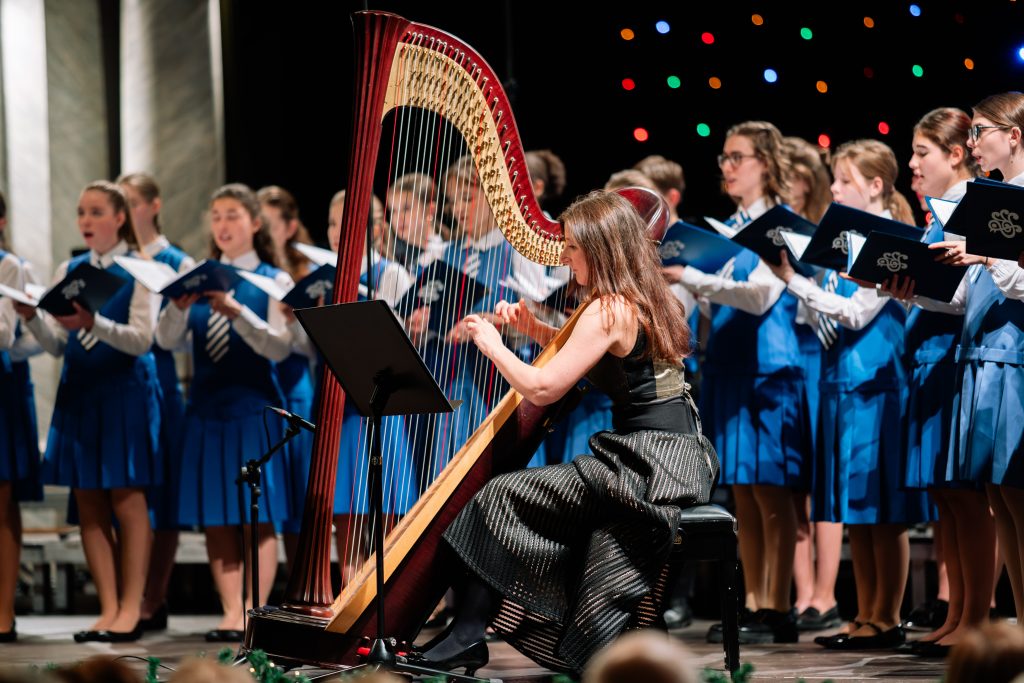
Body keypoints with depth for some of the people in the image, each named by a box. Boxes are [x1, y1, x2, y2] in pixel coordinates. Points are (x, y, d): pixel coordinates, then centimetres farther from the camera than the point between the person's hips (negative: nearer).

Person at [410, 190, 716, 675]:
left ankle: (466, 635, -3)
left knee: (502, 499, -6)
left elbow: (542, 388, -16)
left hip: (648, 463, -10)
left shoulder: (608, 310, -14)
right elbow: (586, 358, 30)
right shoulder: (648, 300, 15)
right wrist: (533, 329, 17)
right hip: (681, 459, 10)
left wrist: (491, 344, -2)